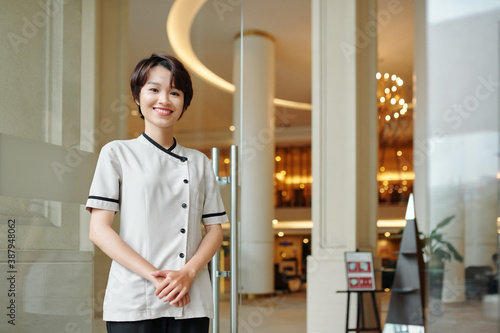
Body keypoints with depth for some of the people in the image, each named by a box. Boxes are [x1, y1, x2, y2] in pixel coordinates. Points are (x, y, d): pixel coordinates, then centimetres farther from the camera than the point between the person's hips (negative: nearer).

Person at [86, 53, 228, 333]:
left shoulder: (200, 163, 14)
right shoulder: (117, 153, 5)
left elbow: (215, 230, 11)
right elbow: (99, 230, -2)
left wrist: (187, 273, -8)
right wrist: (154, 276, -12)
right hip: (133, 302, -2)